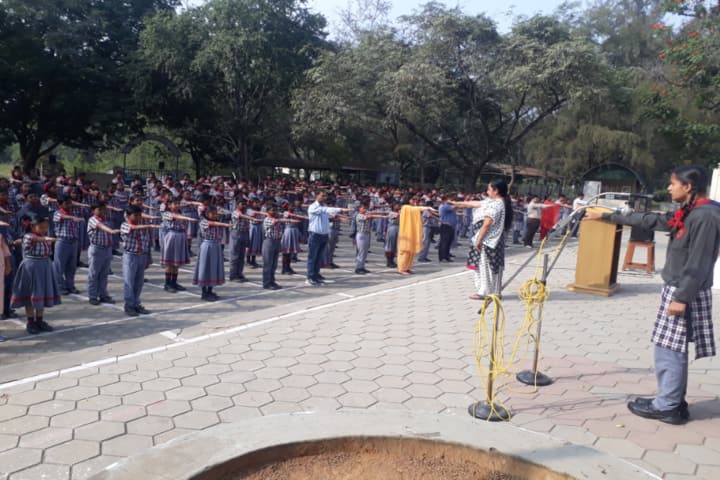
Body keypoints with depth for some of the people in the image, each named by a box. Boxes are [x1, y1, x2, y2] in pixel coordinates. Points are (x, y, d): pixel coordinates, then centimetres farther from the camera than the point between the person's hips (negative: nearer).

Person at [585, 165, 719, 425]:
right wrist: (606, 216, 21)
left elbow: (698, 264, -21)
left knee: (668, 349, -3)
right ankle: (673, 401, 23)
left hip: (685, 294, -9)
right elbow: (649, 219, 19)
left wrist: (682, 298, -21)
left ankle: (668, 406, 6)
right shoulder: (688, 214, 11)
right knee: (672, 350, 14)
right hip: (676, 289, 9)